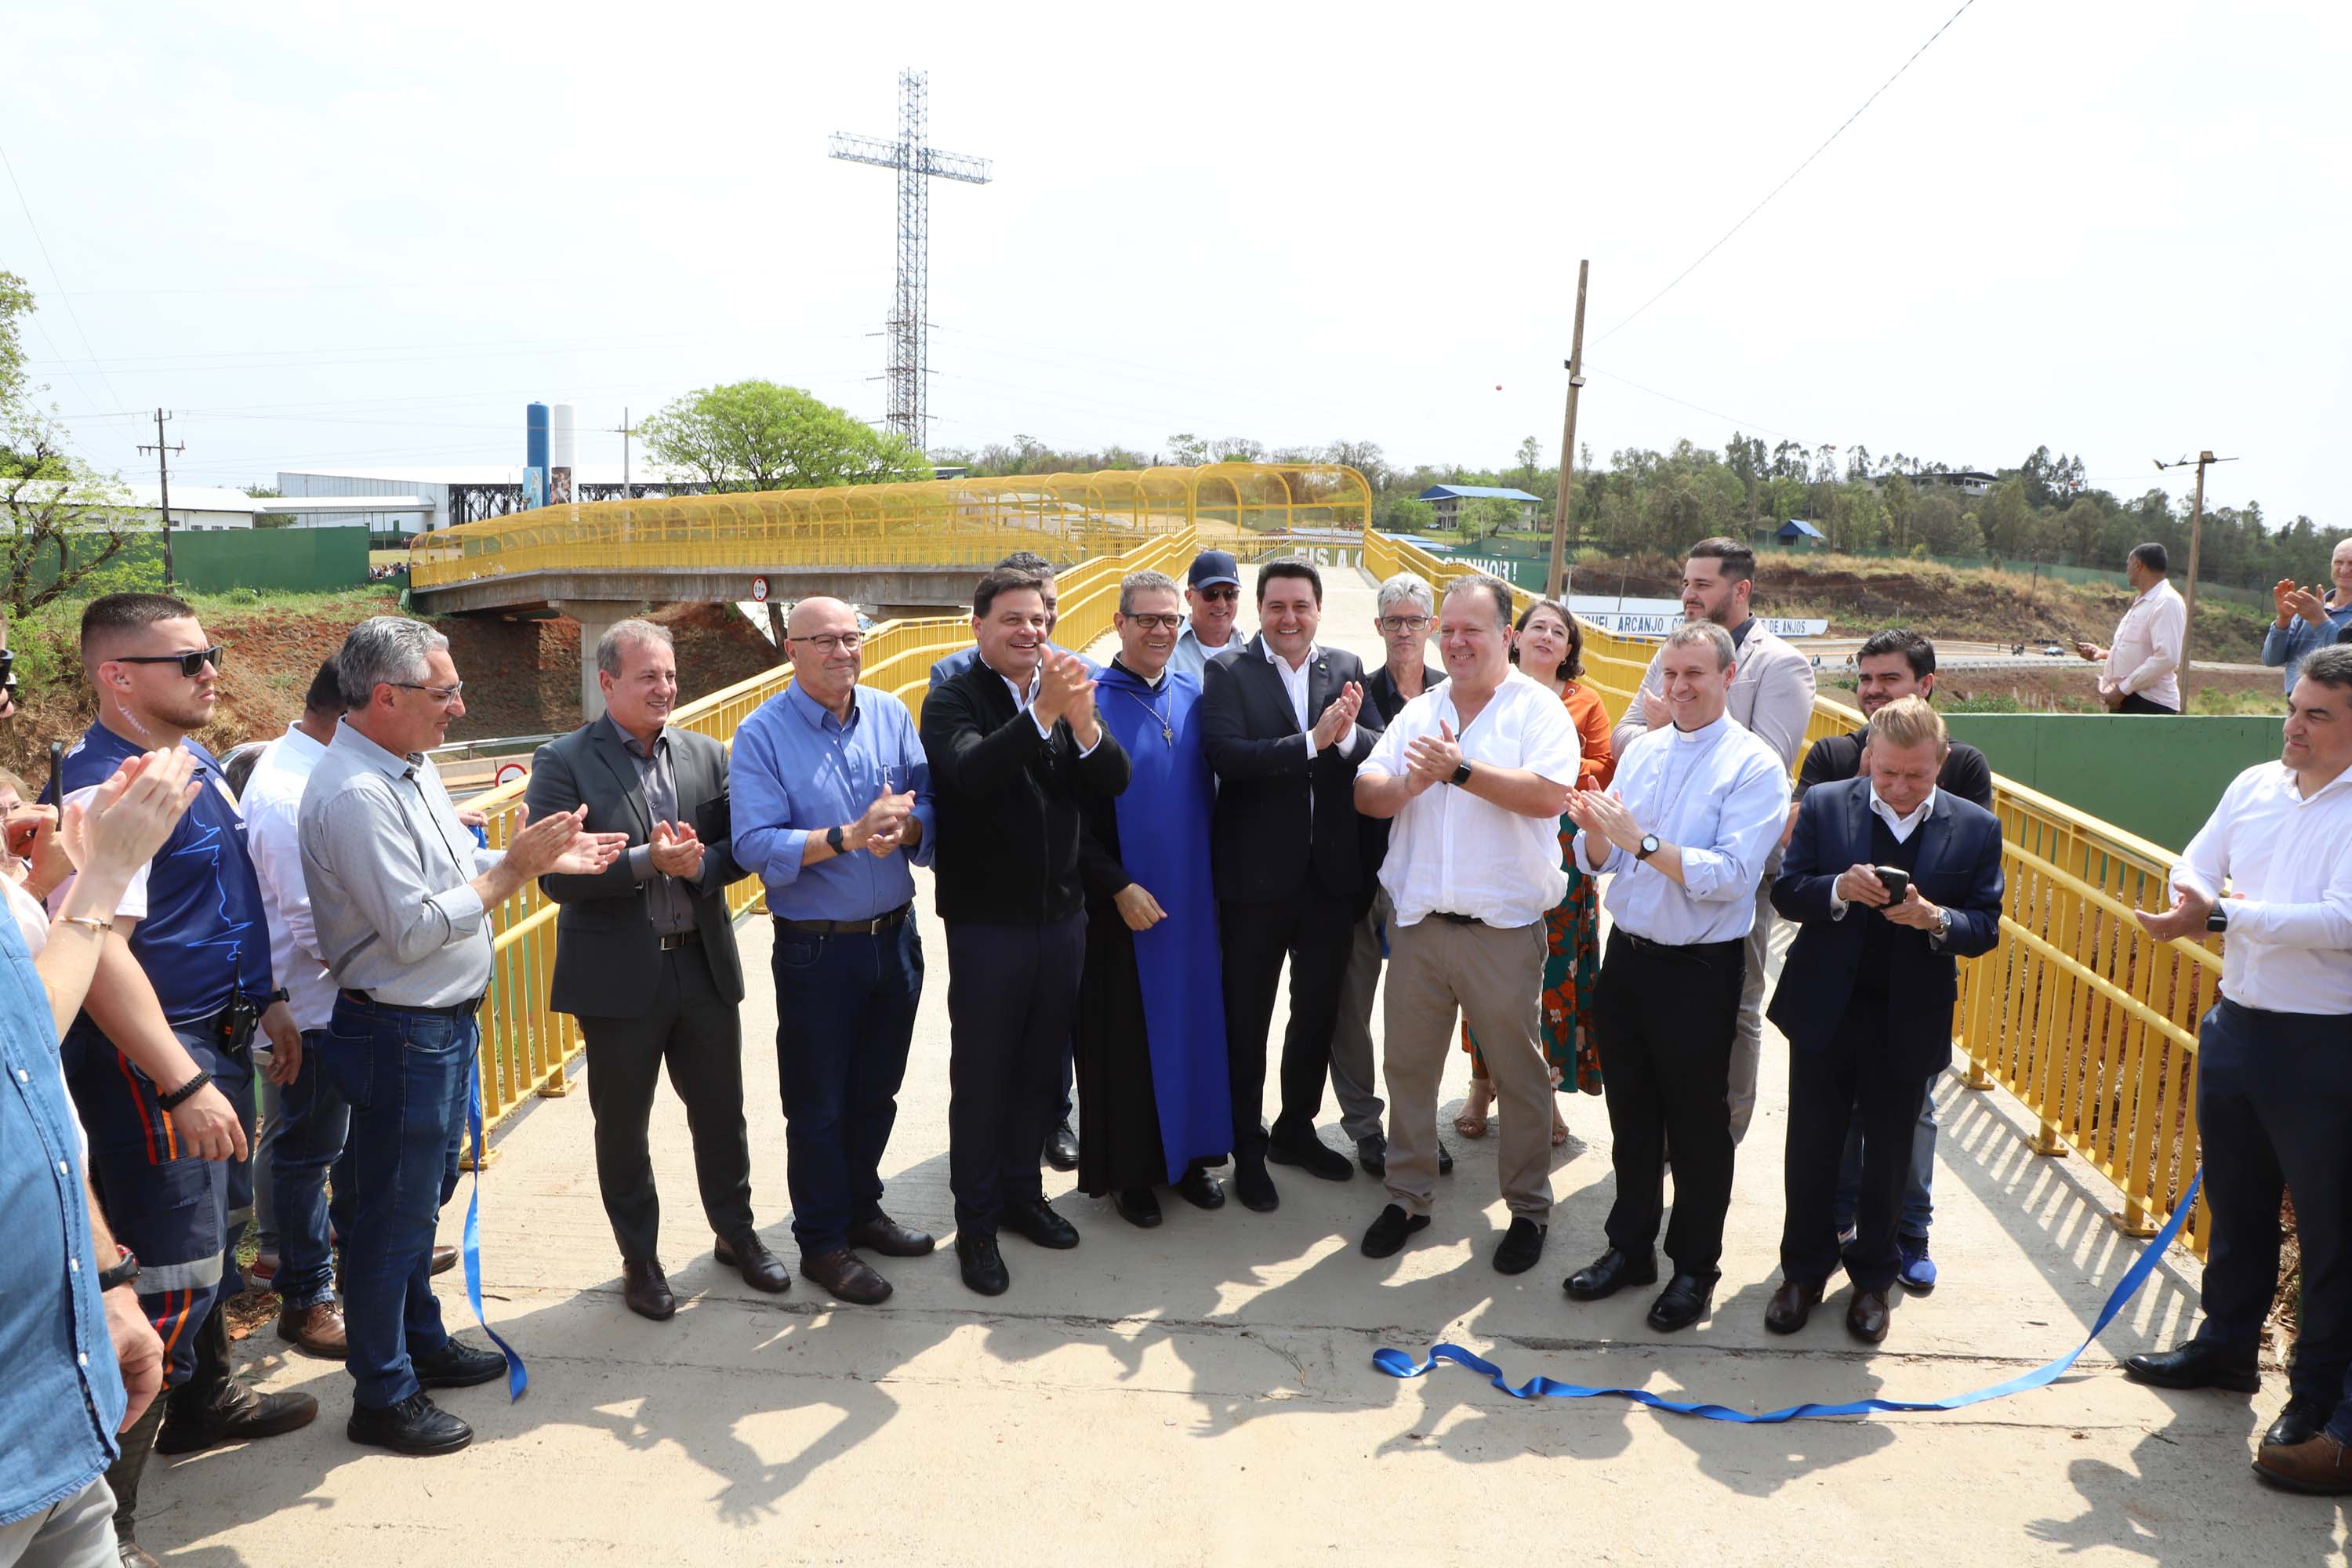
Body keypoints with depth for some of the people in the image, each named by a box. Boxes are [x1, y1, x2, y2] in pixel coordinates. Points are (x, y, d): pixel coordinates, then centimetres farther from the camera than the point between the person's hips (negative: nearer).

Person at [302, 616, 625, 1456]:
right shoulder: (355, 795, -24)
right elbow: (414, 929, -26)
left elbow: (457, 873, 15)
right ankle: (383, 1398, 19)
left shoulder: (412, 769, 7)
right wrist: (516, 866, -20)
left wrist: (542, 857, 2)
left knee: (421, 1197, 23)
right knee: (394, 1213, 4)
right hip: (398, 1032, -10)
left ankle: (423, 1343, 40)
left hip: (445, 1023, 10)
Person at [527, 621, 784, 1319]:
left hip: (705, 965, 4)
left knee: (721, 1113, 16)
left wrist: (699, 864, -17)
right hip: (618, 975, -3)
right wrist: (648, 862, -25)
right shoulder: (565, 762, -8)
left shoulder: (706, 755, 5)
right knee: (622, 1127, 12)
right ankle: (640, 1259, 31)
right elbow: (558, 875, -16)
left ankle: (736, 1233, 37)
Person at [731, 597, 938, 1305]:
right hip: (816, 948, -4)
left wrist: (904, 828, -22)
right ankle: (822, 1242, 25)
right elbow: (756, 846, -18)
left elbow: (928, 805, 0)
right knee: (818, 1106, 9)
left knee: (875, 1093, 19)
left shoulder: (891, 715, 2)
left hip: (895, 936, 5)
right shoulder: (762, 734, -11)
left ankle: (860, 1209, 39)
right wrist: (850, 835, -27)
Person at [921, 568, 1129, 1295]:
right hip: (987, 924, -5)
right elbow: (971, 773, -29)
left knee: (1039, 1066, 18)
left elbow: (1113, 781, -7)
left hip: (1062, 915, 5)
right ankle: (976, 1222, 22)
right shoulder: (952, 701, -9)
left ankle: (1021, 1192, 36)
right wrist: (1042, 712, -38)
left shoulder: (1066, 690, 4)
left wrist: (1083, 721, -25)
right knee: (981, 1075, 7)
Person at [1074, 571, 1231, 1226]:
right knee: (1127, 1036, 5)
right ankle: (1129, 1170, 20)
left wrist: (1215, 875, 4)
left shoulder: (1195, 698, 5)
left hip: (1194, 900, 4)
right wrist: (1118, 886, -16)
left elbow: (1212, 789, 12)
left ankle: (1188, 1153, 29)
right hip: (1123, 905, -4)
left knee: (1193, 1023, 13)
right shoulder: (1089, 701, -8)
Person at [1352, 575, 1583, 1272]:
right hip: (1419, 922, 5)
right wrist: (1410, 785, -15)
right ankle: (1408, 1196, 27)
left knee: (1519, 1073, 6)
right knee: (1408, 1066, 12)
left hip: (1503, 929, -4)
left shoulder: (1537, 709, -3)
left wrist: (1461, 769, -19)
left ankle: (1528, 1208, 22)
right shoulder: (1418, 712, 12)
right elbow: (1365, 793, 5)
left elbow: (1549, 794, -19)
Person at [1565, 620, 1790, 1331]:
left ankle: (1694, 1268, 26)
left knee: (1697, 1126, 9)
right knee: (1630, 1115, 18)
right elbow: (1600, 863, 7)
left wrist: (1643, 841, -26)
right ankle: (1629, 1247, 35)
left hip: (1699, 971, -5)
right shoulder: (1641, 751, 8)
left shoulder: (1755, 765, -10)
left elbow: (1731, 873, -22)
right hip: (1627, 954, 6)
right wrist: (1595, 830, -15)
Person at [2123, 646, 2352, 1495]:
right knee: (2235, 1201, 21)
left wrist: (2223, 916, -26)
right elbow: (2194, 864, 9)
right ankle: (2227, 1345, 40)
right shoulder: (2254, 785, 5)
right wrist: (2210, 906, -13)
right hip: (2236, 1024, 7)